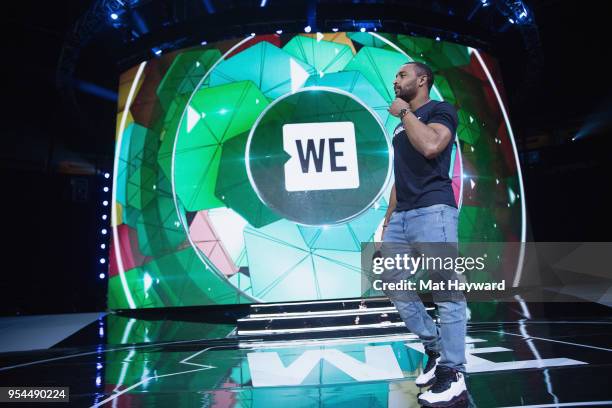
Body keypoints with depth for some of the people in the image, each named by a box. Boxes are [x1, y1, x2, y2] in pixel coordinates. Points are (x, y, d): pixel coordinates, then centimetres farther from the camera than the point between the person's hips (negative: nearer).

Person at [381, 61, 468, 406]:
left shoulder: (442, 110, 3)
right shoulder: (403, 126, 26)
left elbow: (430, 145, -20)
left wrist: (404, 112, -5)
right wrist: (388, 220, 20)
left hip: (432, 212, -9)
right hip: (401, 217, 9)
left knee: (446, 293, -6)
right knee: (394, 287, 9)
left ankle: (453, 376, 4)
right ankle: (435, 349, 23)